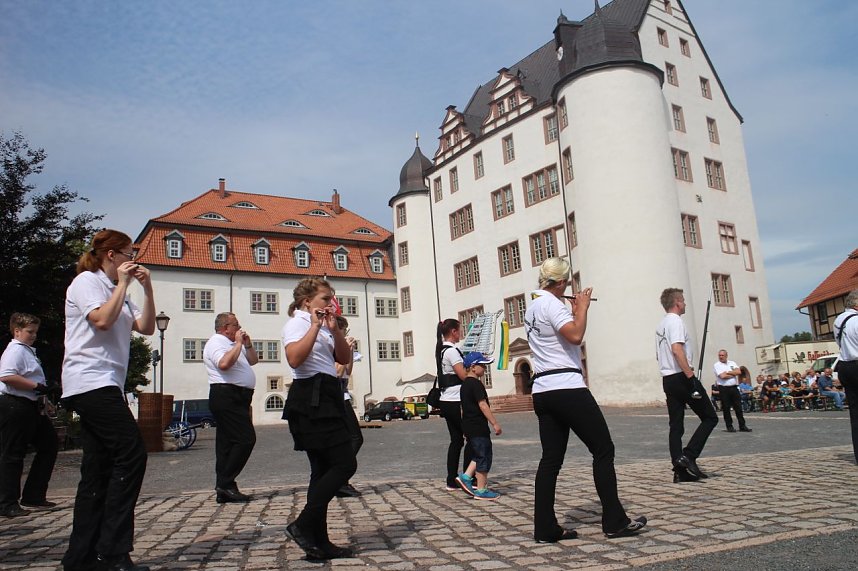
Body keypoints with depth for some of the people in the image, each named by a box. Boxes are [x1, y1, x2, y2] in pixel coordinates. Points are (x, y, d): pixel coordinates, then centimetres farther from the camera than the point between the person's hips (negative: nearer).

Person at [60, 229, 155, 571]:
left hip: (104, 385, 10)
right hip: (91, 381, -10)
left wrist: (147, 288, 6)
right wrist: (123, 283, -8)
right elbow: (102, 320, -18)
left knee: (99, 470, 7)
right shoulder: (86, 281, -1)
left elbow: (147, 327, 14)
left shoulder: (116, 291, 24)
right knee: (131, 454, -16)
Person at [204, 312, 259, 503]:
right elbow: (224, 363, -27)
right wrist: (238, 343, -16)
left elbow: (253, 360, 28)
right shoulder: (216, 342, -7)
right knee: (246, 439, -15)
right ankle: (225, 485, -11)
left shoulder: (231, 344, 24)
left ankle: (223, 490, 10)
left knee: (228, 443, 8)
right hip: (227, 396, -11)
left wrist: (247, 344, 12)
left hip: (236, 398, 11)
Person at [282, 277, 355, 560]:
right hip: (311, 398, -9)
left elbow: (345, 358, 13)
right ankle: (303, 525, -2)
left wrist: (335, 329, 2)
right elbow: (294, 358, -24)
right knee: (345, 464, -12)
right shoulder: (297, 323, -6)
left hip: (326, 397, 9)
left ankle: (318, 541, 15)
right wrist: (315, 326, -20)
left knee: (325, 468, 9)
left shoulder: (322, 325, 19)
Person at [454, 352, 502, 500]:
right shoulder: (476, 384, -15)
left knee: (479, 455, 19)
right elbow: (483, 405, -21)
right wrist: (495, 423, -19)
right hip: (478, 427, -9)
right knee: (484, 456, -1)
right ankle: (481, 490, 3)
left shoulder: (464, 384, 14)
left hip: (468, 426, 9)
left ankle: (465, 477, 11)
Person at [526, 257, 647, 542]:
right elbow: (575, 336, -23)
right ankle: (615, 522, 6)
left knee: (551, 458, 7)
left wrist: (574, 311, 20)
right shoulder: (551, 303, -10)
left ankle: (545, 528, 7)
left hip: (542, 391, 9)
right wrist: (583, 307, -9)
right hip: (567, 388, -9)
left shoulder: (532, 307, 20)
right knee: (603, 449, 2)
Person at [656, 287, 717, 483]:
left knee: (676, 426, 6)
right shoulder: (675, 321, -10)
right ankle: (689, 456, -8)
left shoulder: (661, 325, 19)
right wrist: (690, 375, -24)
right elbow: (677, 350, -23)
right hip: (681, 377, -9)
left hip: (667, 379, 9)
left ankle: (680, 471, 5)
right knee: (710, 417, 2)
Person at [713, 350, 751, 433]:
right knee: (726, 408, 0)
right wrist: (734, 374, -3)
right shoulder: (717, 365, -1)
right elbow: (722, 376, -15)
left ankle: (742, 426, 10)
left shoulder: (732, 363, 13)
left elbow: (739, 372, -3)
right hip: (724, 389, -3)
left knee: (738, 407, 4)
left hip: (734, 388, 4)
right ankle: (729, 426, 8)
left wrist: (727, 372, -8)